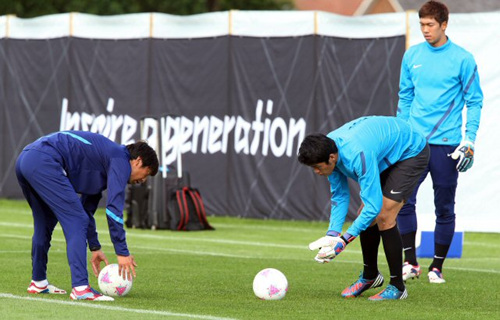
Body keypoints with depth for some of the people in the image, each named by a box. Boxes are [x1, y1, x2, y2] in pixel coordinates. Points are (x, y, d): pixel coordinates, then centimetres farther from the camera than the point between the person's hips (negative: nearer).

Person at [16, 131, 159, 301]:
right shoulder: (121, 160, 1)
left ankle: (38, 283, 34)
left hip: (24, 160, 10)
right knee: (76, 221, -8)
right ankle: (80, 288, -14)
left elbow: (86, 208, 37)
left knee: (45, 222, 25)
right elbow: (114, 208, -8)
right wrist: (122, 252, -5)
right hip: (44, 162, -10)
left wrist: (95, 248, 39)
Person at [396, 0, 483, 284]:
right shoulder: (412, 56, 8)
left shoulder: (463, 59, -2)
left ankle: (437, 267, 13)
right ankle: (411, 263, -1)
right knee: (404, 200, -10)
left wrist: (470, 140, -6)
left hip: (446, 144, -3)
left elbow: (474, 101, 1)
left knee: (444, 207, 3)